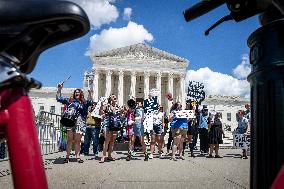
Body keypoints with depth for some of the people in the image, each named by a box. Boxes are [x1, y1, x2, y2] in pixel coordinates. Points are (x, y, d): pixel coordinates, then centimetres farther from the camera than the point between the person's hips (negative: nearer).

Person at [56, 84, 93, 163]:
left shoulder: (84, 103, 14)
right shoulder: (69, 100, 15)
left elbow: (91, 102, -2)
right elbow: (58, 98, 17)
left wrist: (90, 93, -13)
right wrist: (59, 89, 8)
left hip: (79, 123, 1)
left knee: (77, 140, 3)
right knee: (70, 140, -3)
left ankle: (77, 156, 7)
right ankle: (67, 156, 0)